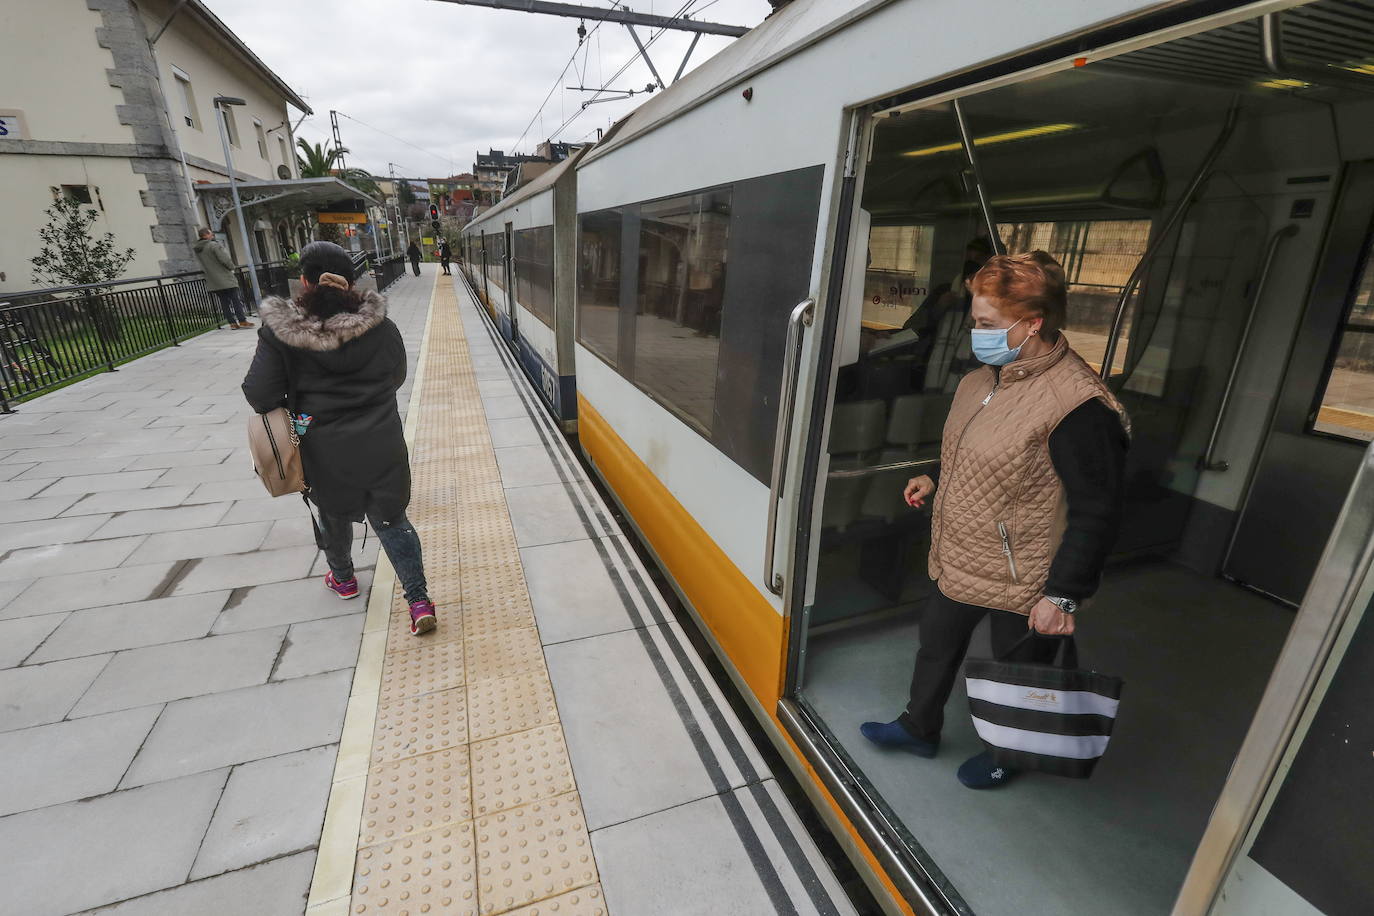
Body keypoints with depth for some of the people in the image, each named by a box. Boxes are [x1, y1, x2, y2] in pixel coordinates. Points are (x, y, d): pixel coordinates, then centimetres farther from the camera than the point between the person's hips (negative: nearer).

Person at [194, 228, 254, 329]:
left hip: (213, 282, 7)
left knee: (224, 302, 7)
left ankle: (232, 323, 6)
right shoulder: (213, 245, -12)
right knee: (235, 300, -2)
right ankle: (242, 321, -5)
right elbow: (225, 259, -17)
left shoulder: (197, 250, 12)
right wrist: (231, 267, 0)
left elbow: (203, 266, 17)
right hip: (225, 278, -7)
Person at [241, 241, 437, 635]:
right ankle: (420, 602, 4)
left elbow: (260, 395, -12)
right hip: (381, 444, 1)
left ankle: (343, 578, 49)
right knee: (391, 519, 10)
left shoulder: (279, 331, -12)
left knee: (334, 514, 25)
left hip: (325, 450, 0)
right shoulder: (380, 325, -8)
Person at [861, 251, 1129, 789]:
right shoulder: (984, 378, 2)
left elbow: (1097, 512, -24)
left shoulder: (1078, 406, -27)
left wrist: (1062, 595, -21)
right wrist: (935, 480, 11)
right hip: (960, 562, 8)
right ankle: (919, 729, 48)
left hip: (1023, 582, -8)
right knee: (937, 644, 23)